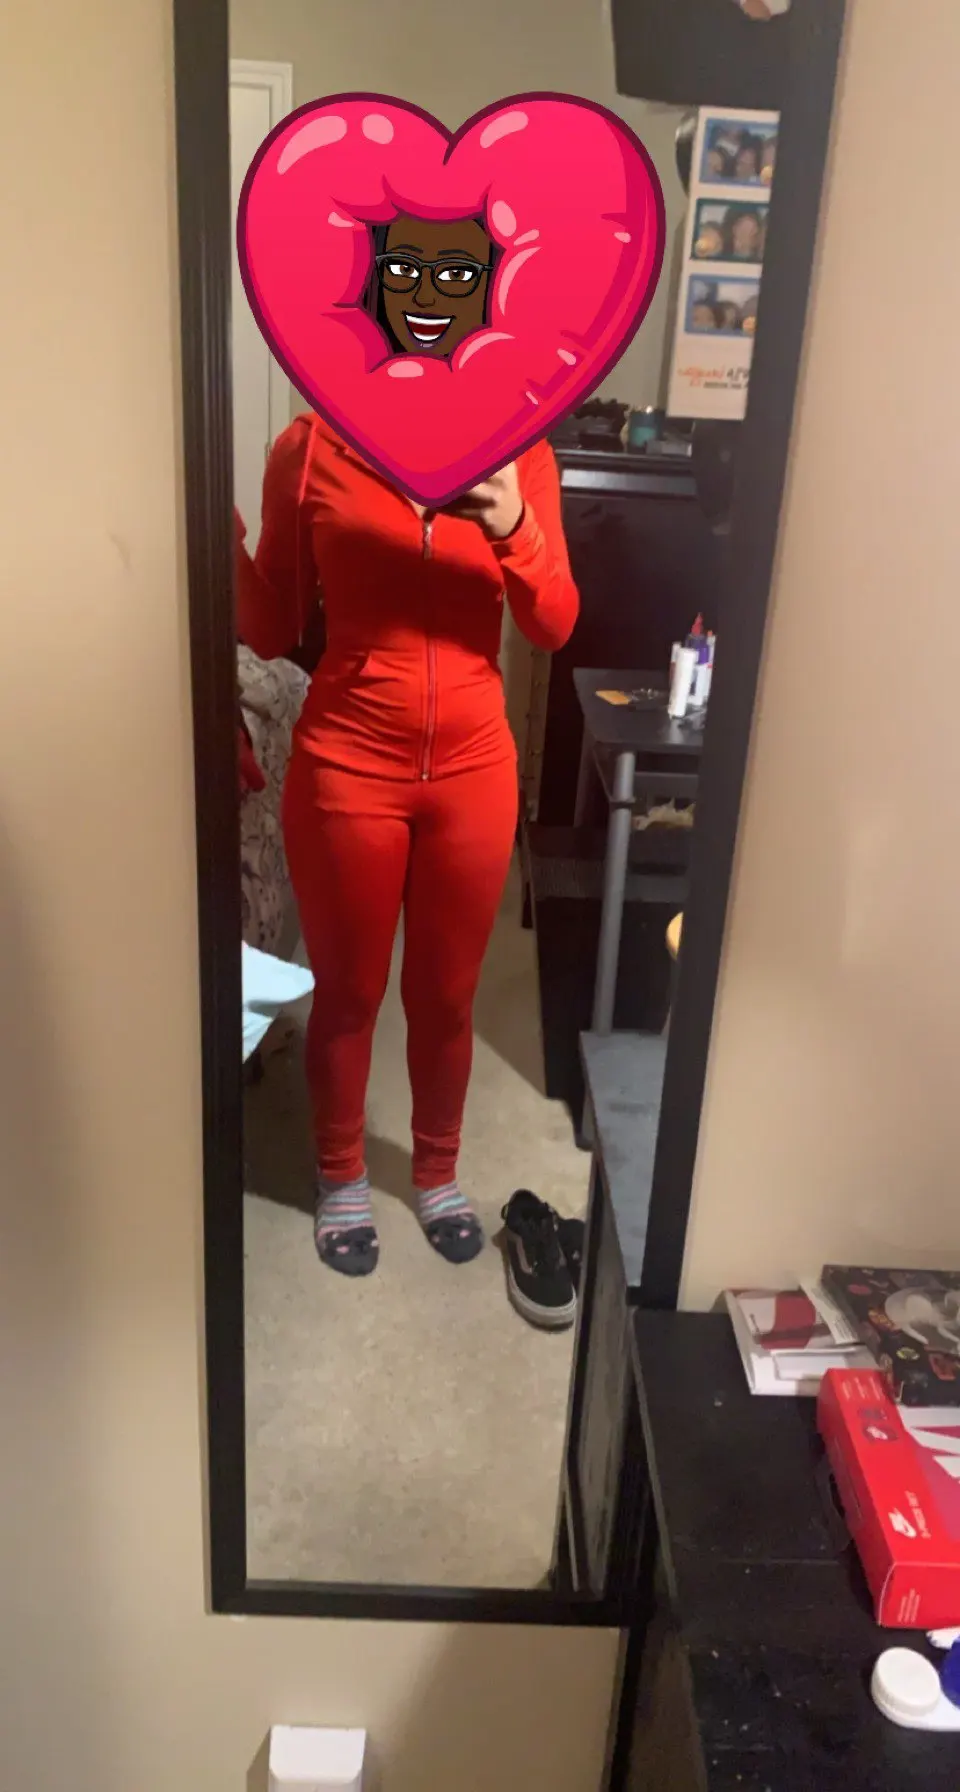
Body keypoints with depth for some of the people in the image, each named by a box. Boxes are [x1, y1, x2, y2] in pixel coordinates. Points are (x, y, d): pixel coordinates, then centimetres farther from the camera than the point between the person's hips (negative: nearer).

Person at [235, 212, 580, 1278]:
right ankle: (341, 1177, 39)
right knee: (347, 992, 13)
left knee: (446, 995, 16)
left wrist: (513, 527, -20)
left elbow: (553, 629, -4)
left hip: (472, 767, 2)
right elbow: (273, 631, -2)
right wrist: (223, 547, -19)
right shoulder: (312, 445, -6)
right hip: (346, 767, -2)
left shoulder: (519, 450, 0)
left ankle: (437, 1170, 41)